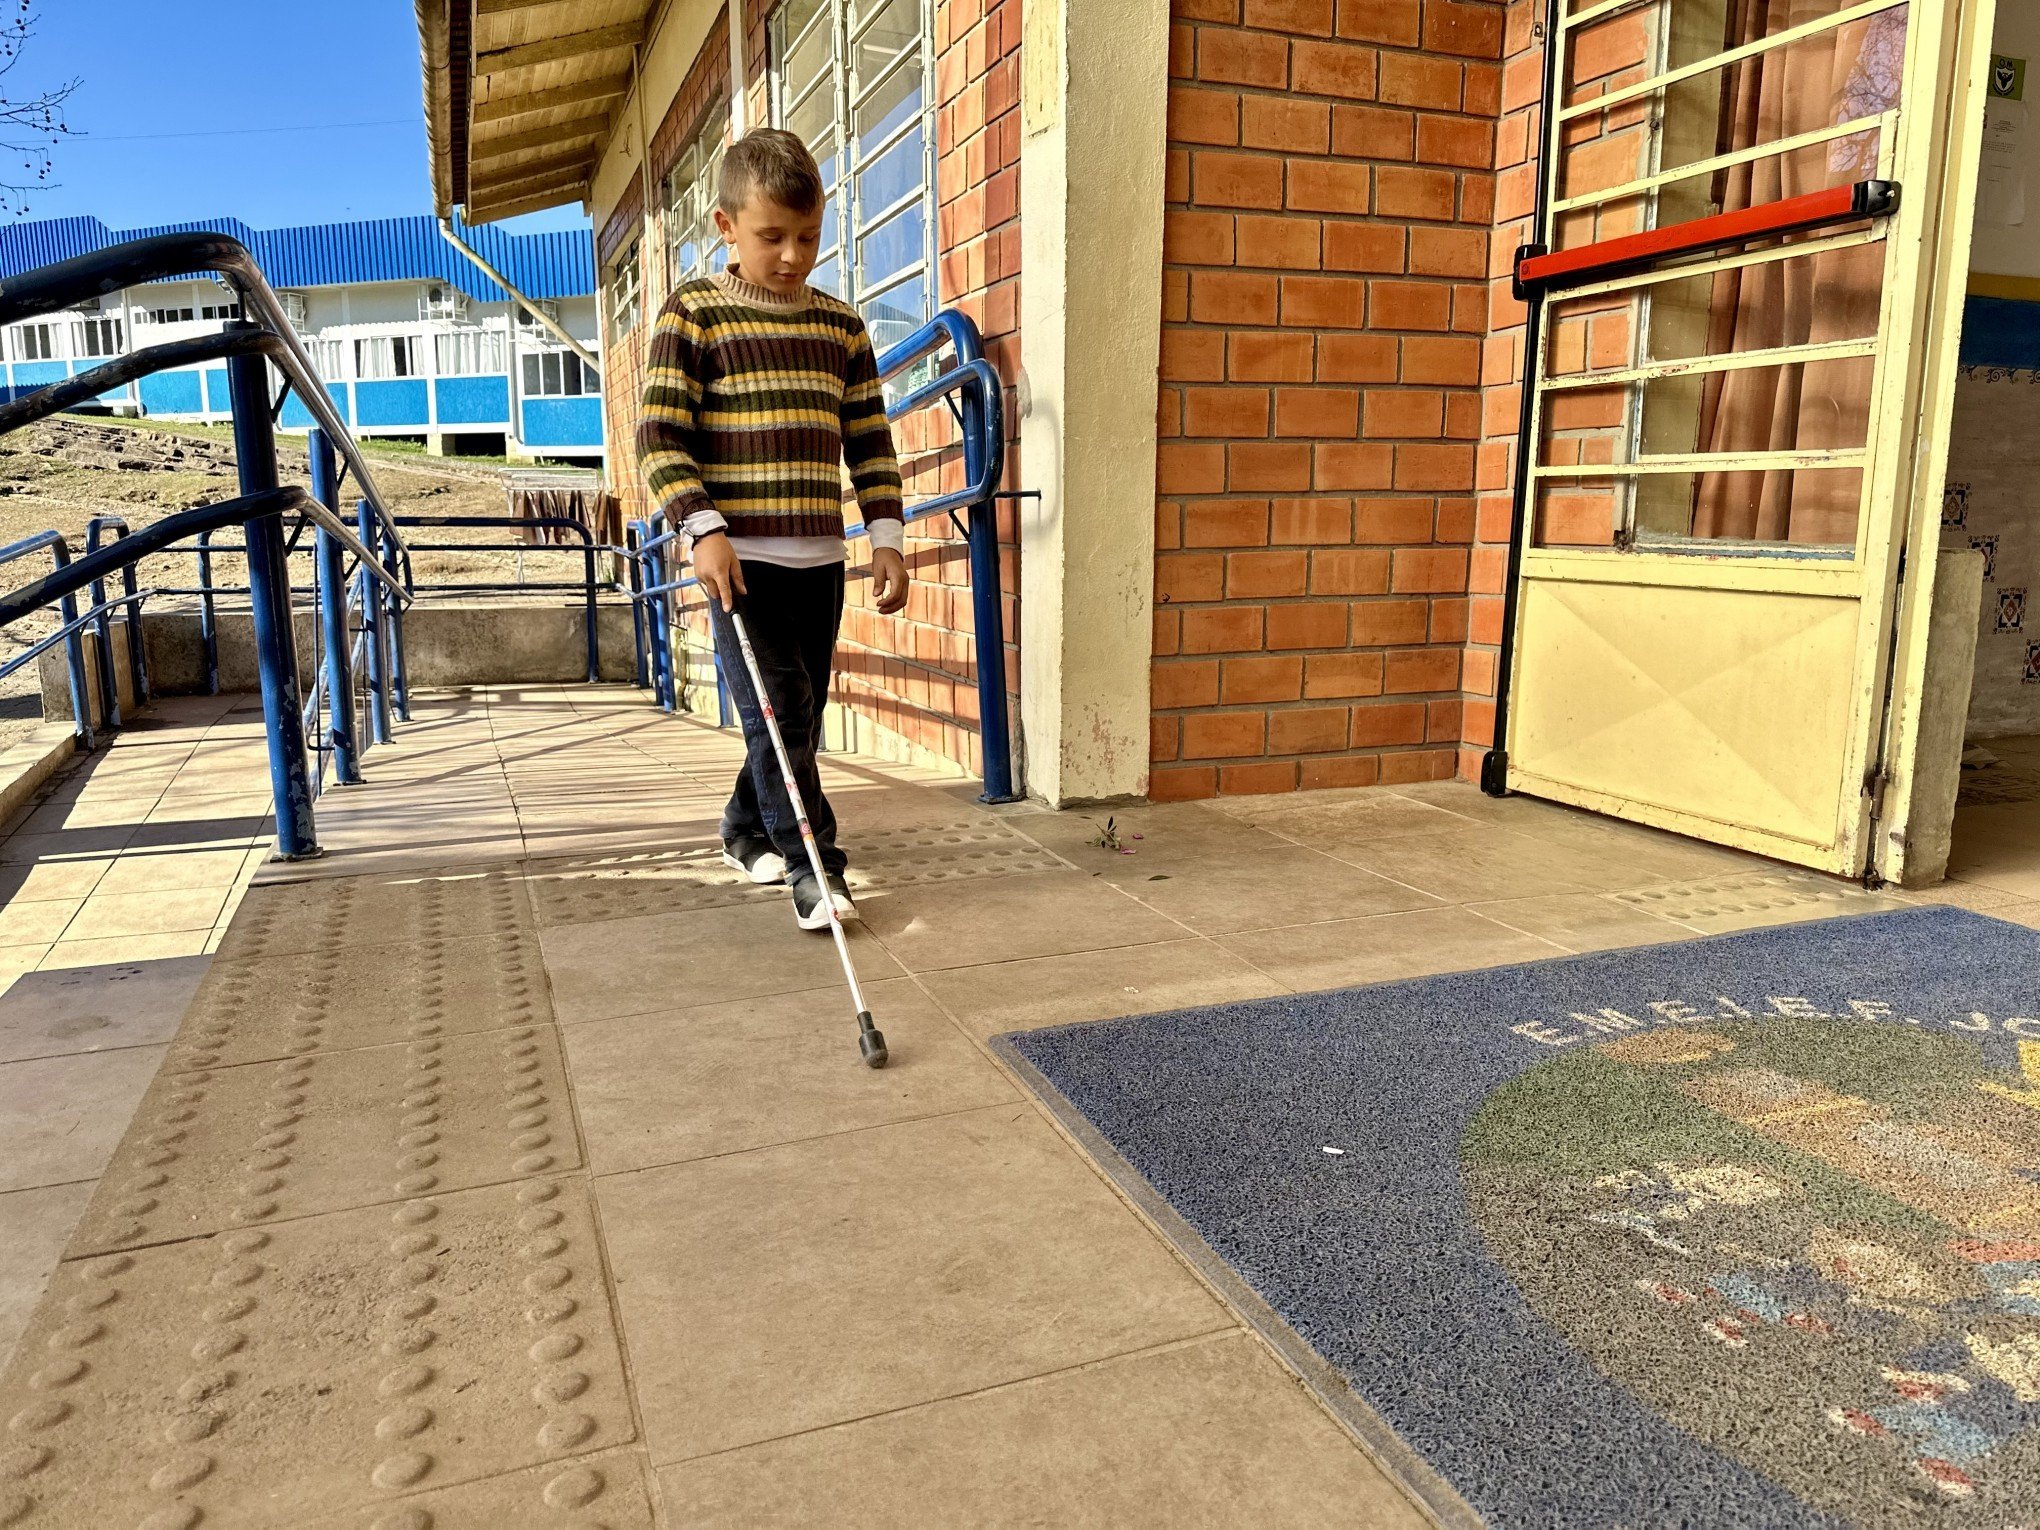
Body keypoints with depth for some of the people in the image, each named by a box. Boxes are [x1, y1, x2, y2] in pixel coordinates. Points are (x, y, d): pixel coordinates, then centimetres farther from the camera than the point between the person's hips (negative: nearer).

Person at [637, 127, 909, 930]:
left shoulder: (839, 324, 11)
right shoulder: (693, 314, -2)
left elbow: (870, 439, 14)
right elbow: (659, 436, -6)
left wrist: (886, 536, 6)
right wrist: (702, 528, -17)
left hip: (819, 557, 5)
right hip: (738, 555, -5)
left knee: (797, 713, 11)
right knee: (776, 709, -11)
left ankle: (746, 829, 31)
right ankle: (812, 865, -4)